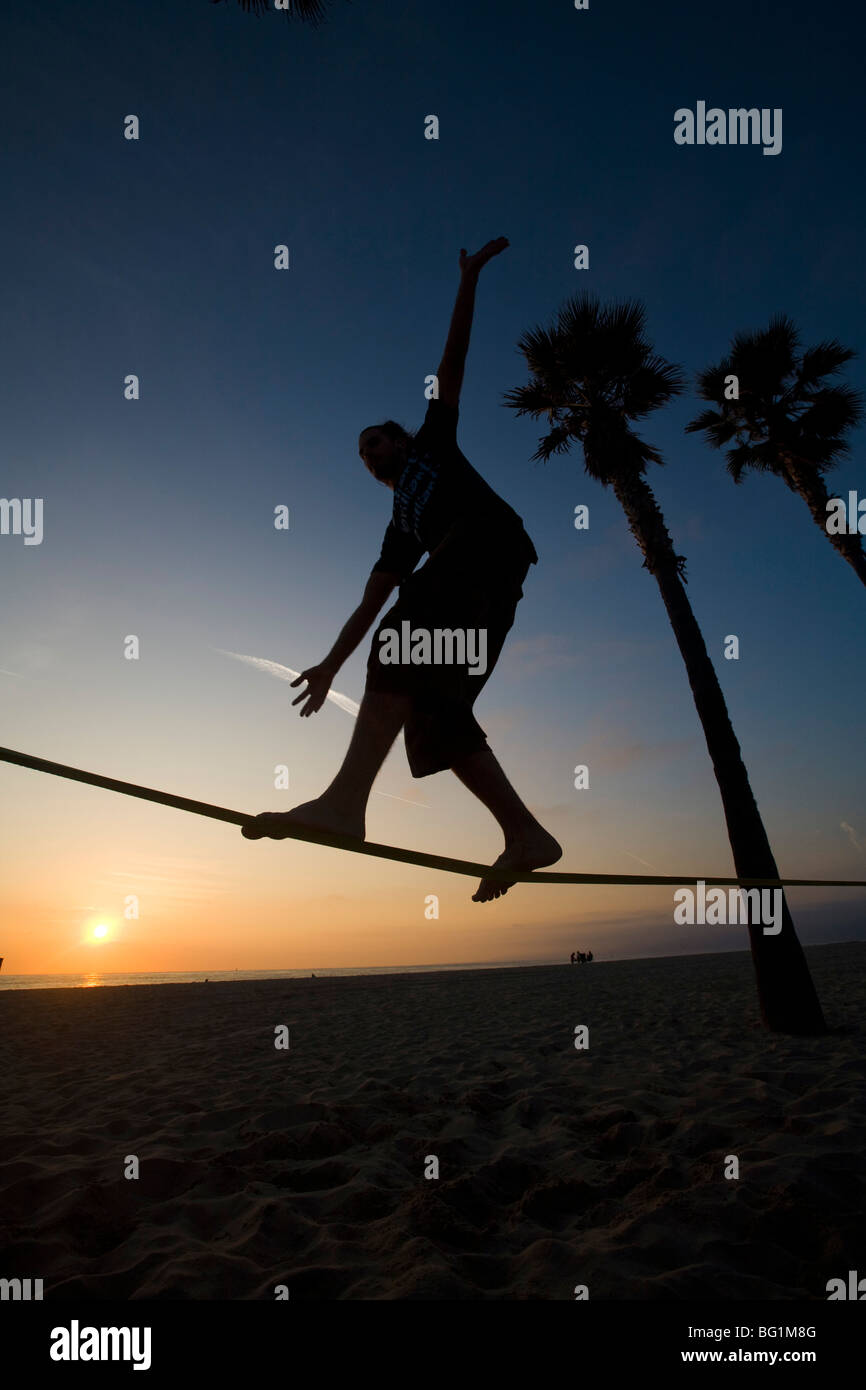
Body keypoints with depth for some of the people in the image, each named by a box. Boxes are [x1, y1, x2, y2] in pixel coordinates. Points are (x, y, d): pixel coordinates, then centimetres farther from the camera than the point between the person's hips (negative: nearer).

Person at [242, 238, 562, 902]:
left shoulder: (434, 441, 30)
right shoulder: (400, 529, 36)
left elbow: (452, 361, 24)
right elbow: (369, 604, 33)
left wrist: (469, 278, 19)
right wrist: (330, 666, 31)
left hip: (490, 534, -6)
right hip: (486, 590, 6)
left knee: (405, 640, -26)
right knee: (435, 709, -8)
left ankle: (346, 800, -40)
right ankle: (526, 833, -12)